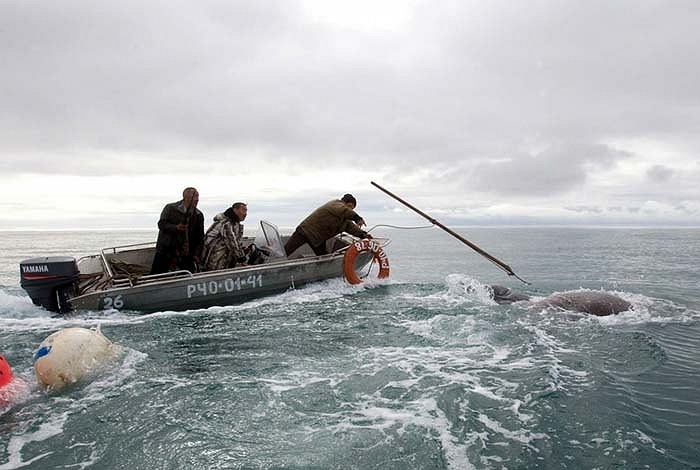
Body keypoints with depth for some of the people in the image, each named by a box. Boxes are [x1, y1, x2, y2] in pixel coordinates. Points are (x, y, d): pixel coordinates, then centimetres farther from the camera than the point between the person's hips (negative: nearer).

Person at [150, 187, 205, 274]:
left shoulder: (198, 215, 7)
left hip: (186, 254, 2)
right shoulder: (170, 208, 0)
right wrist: (176, 227, -24)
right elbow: (161, 224, -8)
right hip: (165, 251, -2)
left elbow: (200, 237, 8)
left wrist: (196, 254, -1)